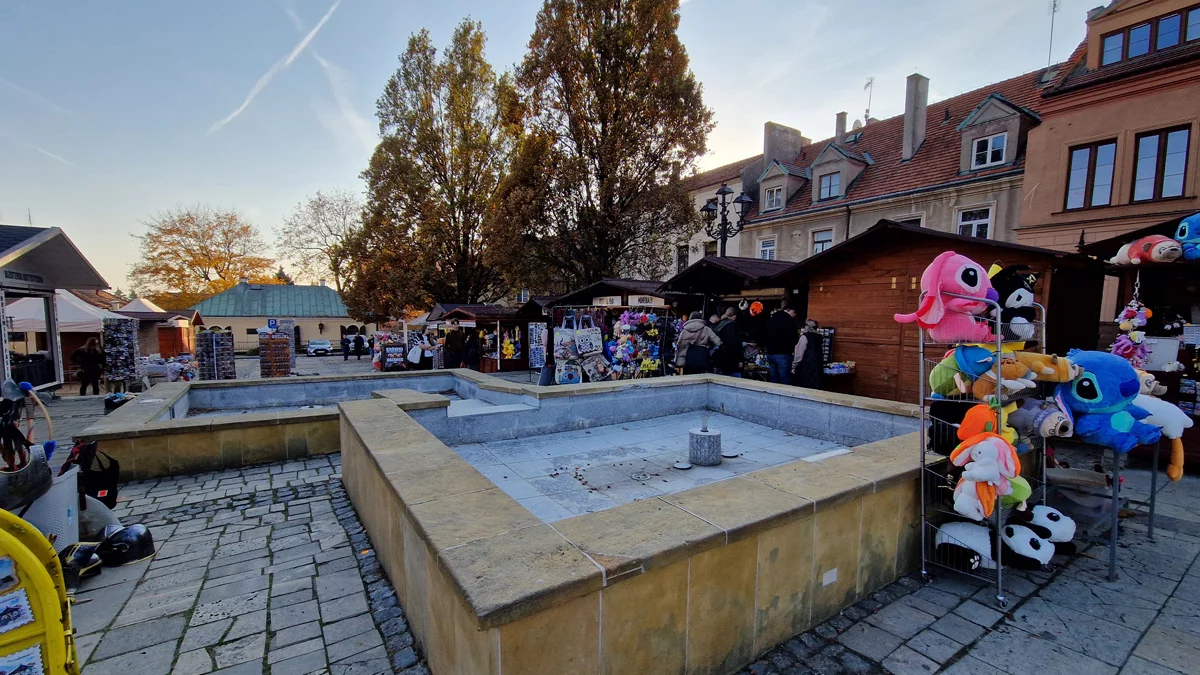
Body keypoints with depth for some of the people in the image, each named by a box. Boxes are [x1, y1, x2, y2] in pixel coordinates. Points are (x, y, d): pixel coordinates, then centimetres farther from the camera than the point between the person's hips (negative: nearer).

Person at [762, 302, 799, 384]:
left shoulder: (771, 319, 14)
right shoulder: (789, 319, -9)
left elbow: (764, 334, 18)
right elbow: (794, 337, -12)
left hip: (770, 354, 7)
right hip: (783, 354, -7)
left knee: (774, 381, 12)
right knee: (785, 382, -3)